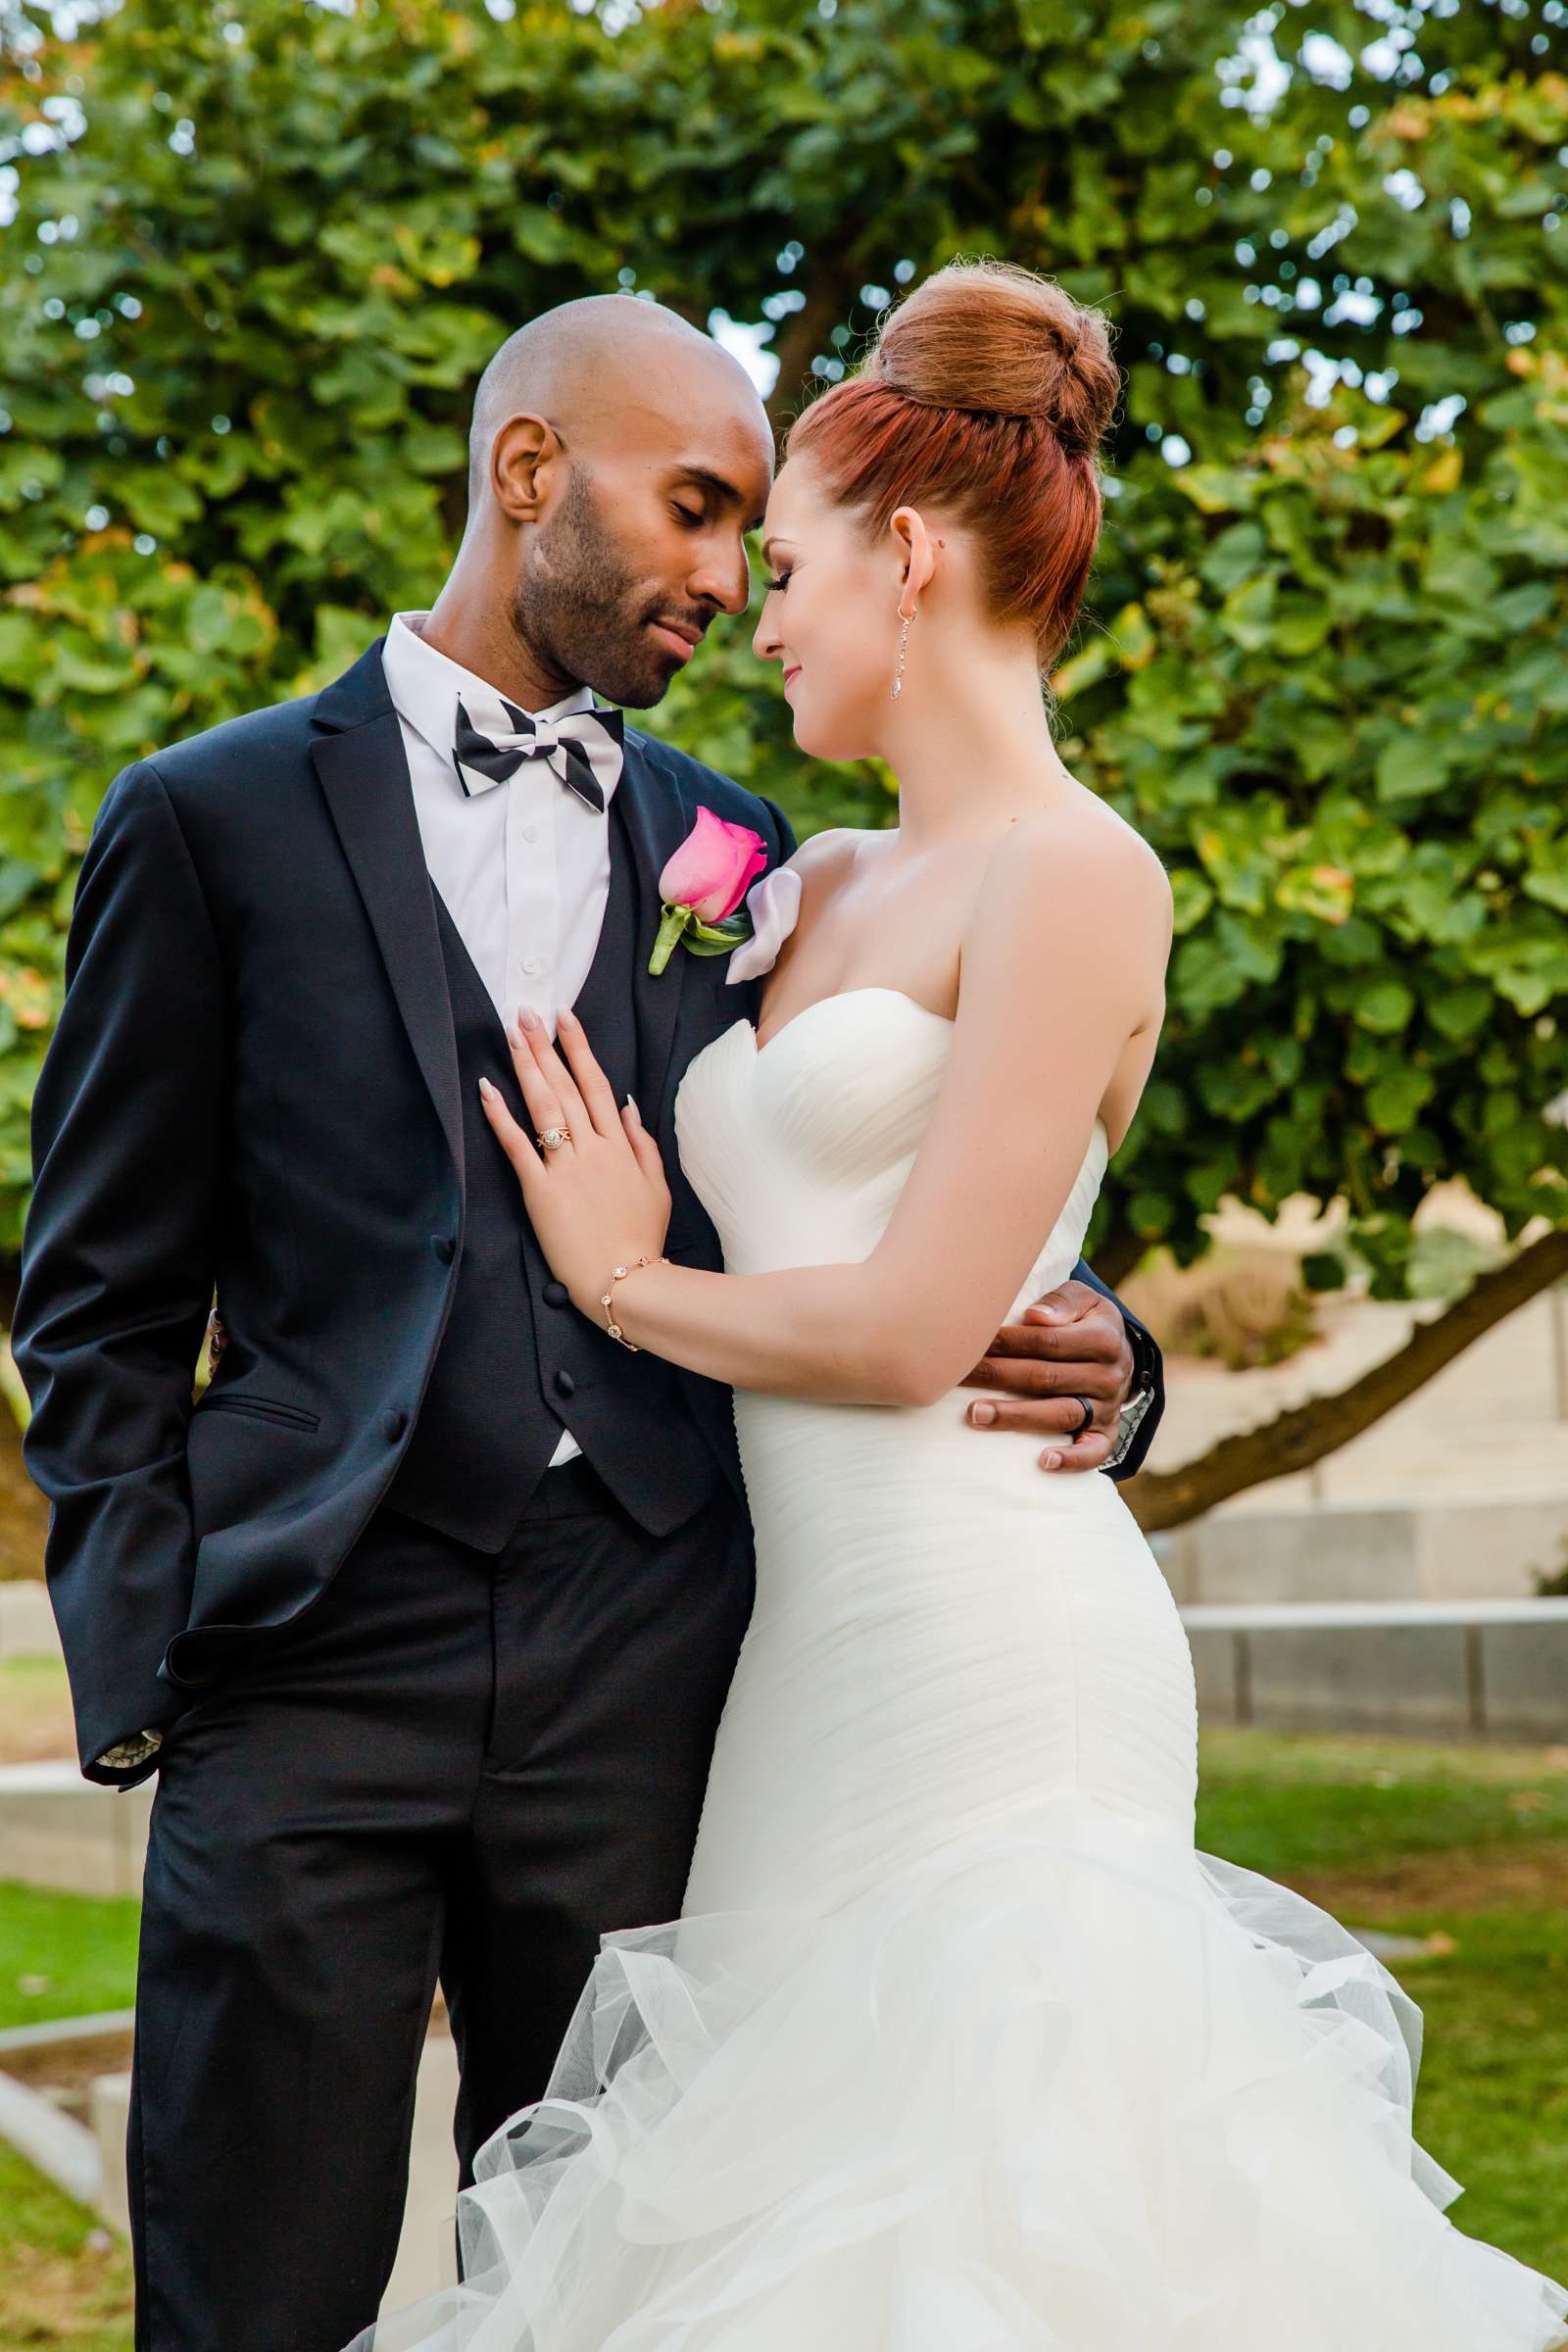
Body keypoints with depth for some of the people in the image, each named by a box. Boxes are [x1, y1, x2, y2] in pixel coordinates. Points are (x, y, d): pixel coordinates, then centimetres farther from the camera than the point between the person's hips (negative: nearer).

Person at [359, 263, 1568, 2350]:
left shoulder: (1072, 878, -8)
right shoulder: (821, 886, 17)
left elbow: (909, 1331, -14)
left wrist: (627, 1285, -1)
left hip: (991, 1649, -8)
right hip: (817, 1657, 8)